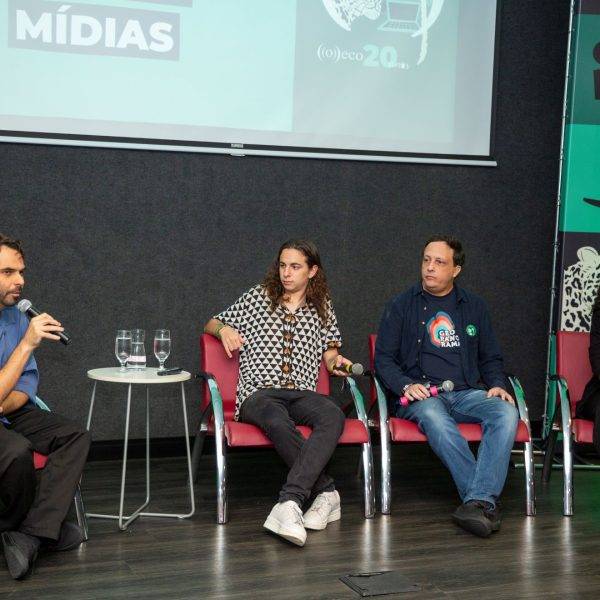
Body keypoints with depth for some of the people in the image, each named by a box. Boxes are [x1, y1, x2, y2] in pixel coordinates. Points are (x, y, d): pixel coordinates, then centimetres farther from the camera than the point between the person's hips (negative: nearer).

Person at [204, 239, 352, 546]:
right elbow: (211, 324, 23)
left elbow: (329, 351, 28)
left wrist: (335, 362, 4)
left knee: (333, 416, -37)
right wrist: (224, 329, -1)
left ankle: (289, 502, -47)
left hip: (302, 393, 2)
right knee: (278, 422, -41)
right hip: (258, 393, -1)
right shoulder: (258, 297, 15)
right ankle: (326, 493, -31)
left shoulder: (322, 307, 20)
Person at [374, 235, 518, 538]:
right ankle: (487, 503, -39)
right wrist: (406, 385, -12)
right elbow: (383, 359, 7)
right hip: (419, 395, -2)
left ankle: (477, 501, -40)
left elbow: (490, 358, 24)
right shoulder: (401, 306, 11)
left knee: (506, 413, -30)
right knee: (435, 419, -39)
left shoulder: (474, 306, 20)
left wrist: (497, 385, 2)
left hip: (467, 393, 3)